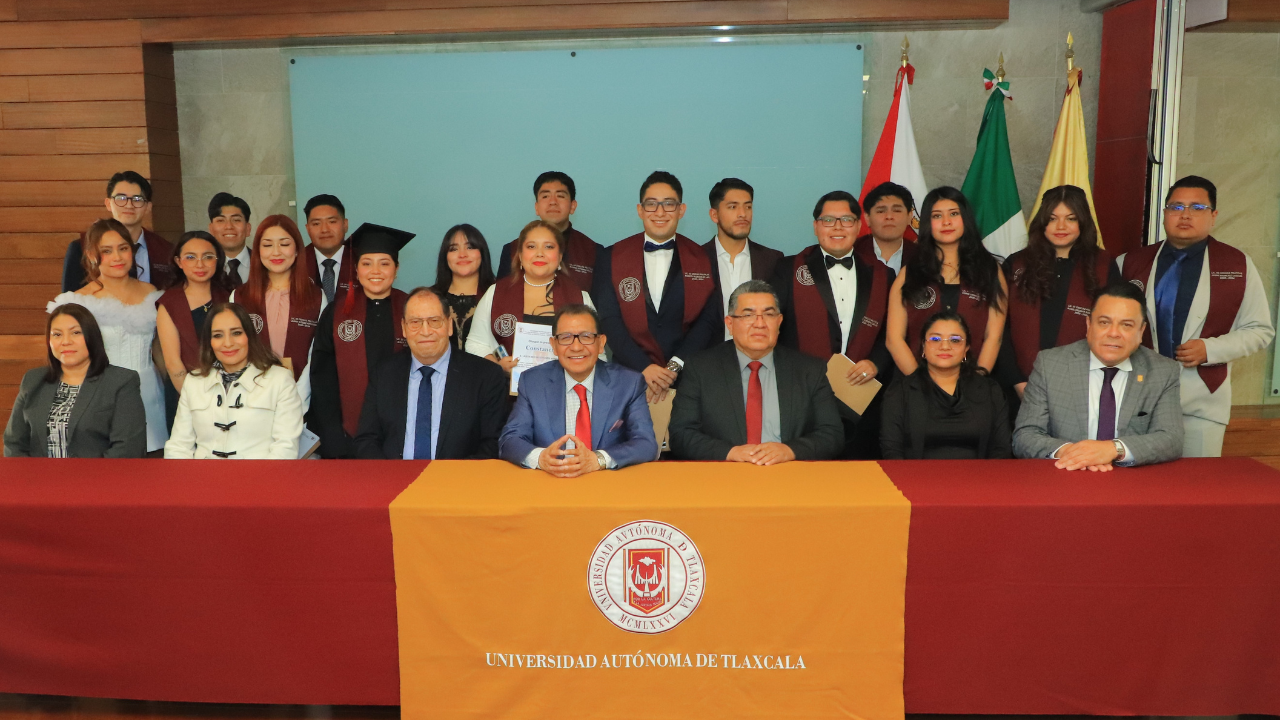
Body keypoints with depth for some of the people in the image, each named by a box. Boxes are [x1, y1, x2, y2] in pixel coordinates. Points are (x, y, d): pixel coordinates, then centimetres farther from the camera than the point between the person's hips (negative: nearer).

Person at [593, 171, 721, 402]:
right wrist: (644, 367, -13)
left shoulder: (703, 260, 5)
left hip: (688, 377, 0)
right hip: (630, 375, 0)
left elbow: (708, 320, -1)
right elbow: (608, 320, -2)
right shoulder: (611, 258, 4)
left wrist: (674, 367, -13)